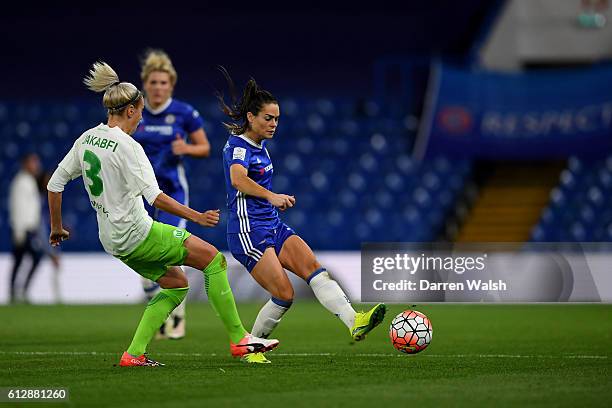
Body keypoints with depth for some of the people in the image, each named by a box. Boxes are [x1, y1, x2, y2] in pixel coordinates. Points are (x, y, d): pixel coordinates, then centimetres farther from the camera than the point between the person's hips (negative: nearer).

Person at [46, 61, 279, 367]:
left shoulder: (87, 139, 8)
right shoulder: (126, 146, -17)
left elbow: (54, 184, 12)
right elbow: (155, 197, -25)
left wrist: (56, 227, 23)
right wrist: (196, 217, -22)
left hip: (113, 242, 9)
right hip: (138, 234, -9)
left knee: (176, 283, 18)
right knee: (213, 258, -3)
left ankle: (134, 353, 10)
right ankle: (238, 339, -3)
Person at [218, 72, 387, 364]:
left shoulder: (260, 147, 16)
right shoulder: (238, 145, -13)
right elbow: (237, 178, -35)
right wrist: (271, 196, -48)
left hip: (273, 227, 9)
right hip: (248, 233, -9)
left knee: (314, 269, -12)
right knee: (284, 295, -13)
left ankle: (355, 322, -28)